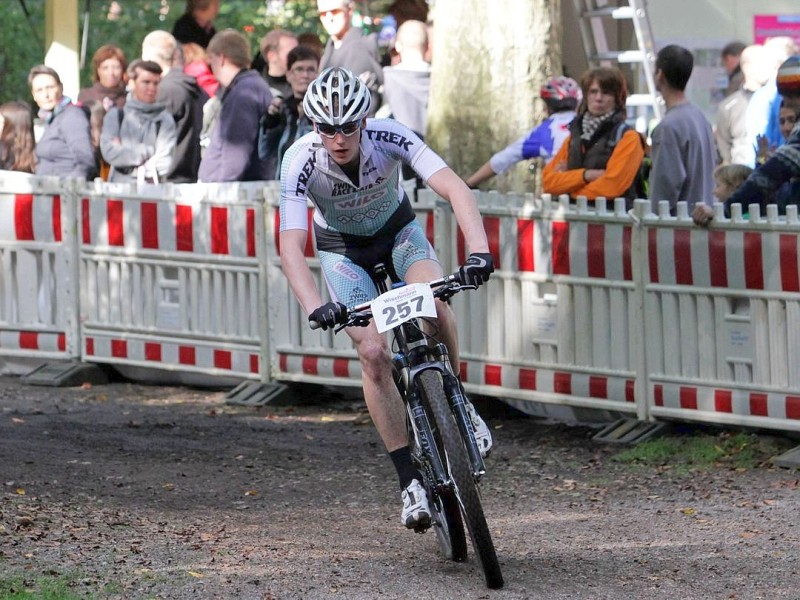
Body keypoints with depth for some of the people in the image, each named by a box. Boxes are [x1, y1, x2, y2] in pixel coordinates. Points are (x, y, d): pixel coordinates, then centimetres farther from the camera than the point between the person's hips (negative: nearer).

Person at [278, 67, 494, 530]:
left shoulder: (389, 136, -30)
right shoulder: (301, 160, -31)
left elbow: (455, 189, -38)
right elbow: (291, 246, -37)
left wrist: (479, 250, -55)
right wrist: (315, 308, -54)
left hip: (398, 231, 0)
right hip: (342, 248, 0)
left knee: (435, 301, -31)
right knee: (375, 353, -18)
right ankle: (411, 480, -9)